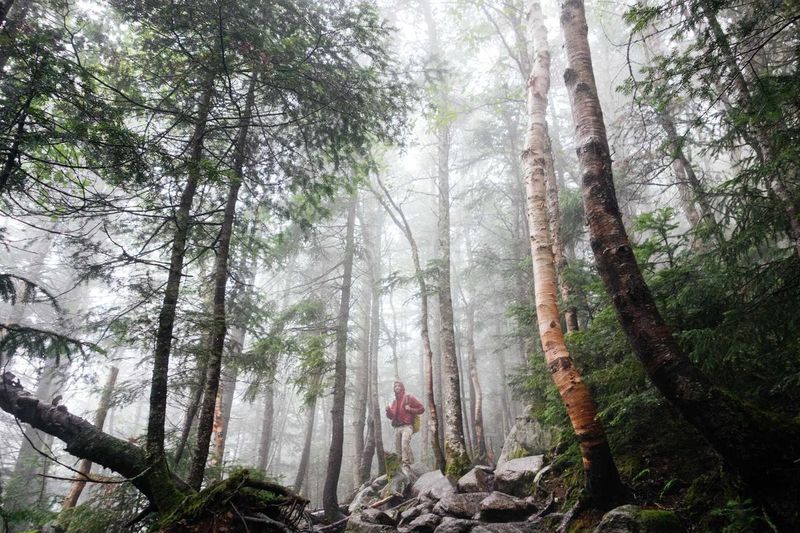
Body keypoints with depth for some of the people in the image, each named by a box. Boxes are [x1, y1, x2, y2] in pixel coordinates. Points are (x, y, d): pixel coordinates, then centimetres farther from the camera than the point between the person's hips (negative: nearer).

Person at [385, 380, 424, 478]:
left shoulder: (409, 398, 7)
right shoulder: (394, 402, 22)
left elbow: (421, 409, 5)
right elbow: (391, 416, 24)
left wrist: (410, 409, -9)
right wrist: (388, 411, 3)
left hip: (407, 426, -6)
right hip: (397, 427, 6)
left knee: (405, 443, -30)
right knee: (398, 450, 1)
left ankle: (406, 465, -37)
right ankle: (401, 468, 6)